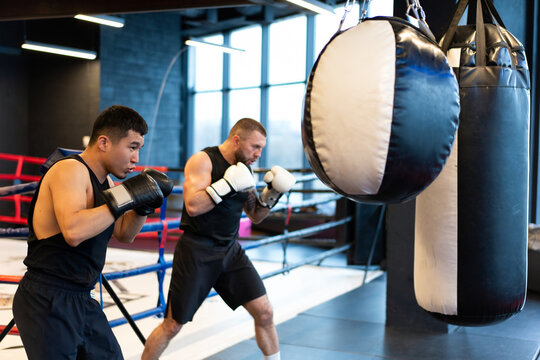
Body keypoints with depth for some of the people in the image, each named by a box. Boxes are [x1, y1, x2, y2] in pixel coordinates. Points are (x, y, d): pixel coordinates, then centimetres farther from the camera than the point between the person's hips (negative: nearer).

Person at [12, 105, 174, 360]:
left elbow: (124, 235, 19)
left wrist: (144, 204, 1)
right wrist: (126, 197, -27)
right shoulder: (70, 170, -18)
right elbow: (73, 231, -34)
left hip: (81, 300, 9)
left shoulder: (103, 181, 10)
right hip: (47, 303, -9)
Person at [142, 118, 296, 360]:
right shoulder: (203, 161, -12)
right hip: (196, 252, -6)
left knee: (264, 313, 1)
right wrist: (228, 184, -28)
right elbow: (193, 206, -26)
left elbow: (255, 216, 16)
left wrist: (272, 194, 0)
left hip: (230, 250, 6)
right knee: (172, 326, 0)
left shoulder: (242, 169, 9)